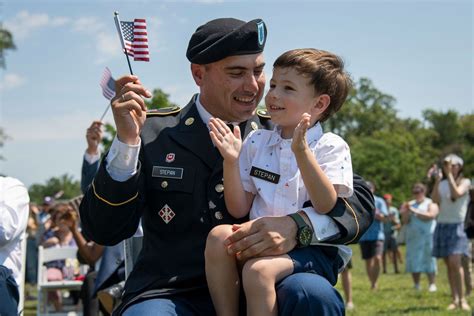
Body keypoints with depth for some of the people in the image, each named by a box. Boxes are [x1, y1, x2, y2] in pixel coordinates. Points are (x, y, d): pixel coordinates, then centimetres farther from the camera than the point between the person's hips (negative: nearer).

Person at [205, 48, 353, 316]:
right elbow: (240, 210, 10)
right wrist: (231, 161, -5)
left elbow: (327, 207, -16)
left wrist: (301, 151, -24)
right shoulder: (256, 142, 13)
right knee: (219, 236, -24)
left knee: (259, 269, -32)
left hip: (314, 249, -5)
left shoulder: (331, 146, -1)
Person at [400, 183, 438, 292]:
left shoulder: (431, 203, 3)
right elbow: (405, 221, 9)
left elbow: (431, 215, -15)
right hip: (412, 237, 4)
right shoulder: (410, 204, 15)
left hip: (427, 237, -4)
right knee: (413, 260, 0)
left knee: (428, 258, -8)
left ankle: (432, 284, -7)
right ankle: (416, 285, 5)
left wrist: (415, 211, -16)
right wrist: (406, 212, -11)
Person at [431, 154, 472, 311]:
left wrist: (450, 175, -15)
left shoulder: (464, 182, 1)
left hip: (456, 226, -4)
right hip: (442, 226, 4)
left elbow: (457, 194, -18)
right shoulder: (441, 184, 12)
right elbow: (435, 200, -3)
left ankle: (462, 298, -12)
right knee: (448, 265, 3)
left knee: (455, 262, -17)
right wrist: (437, 180, -9)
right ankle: (454, 299, 6)